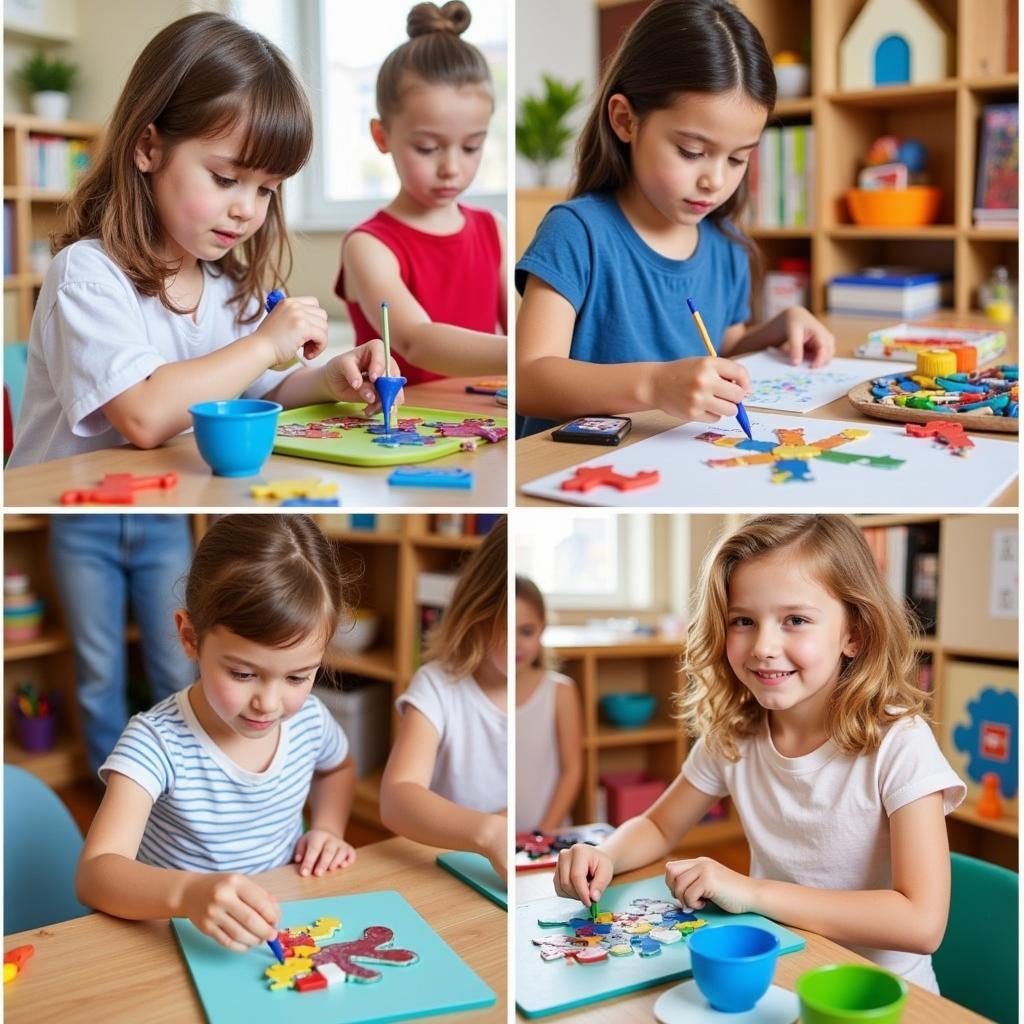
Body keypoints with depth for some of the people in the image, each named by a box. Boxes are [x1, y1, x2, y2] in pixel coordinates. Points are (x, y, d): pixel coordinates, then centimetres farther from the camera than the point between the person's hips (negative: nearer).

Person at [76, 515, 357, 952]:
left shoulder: (309, 719, -5)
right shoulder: (157, 742, -20)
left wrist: (328, 828, 0)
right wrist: (186, 893, -45)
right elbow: (94, 873, -28)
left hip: (284, 928, 4)